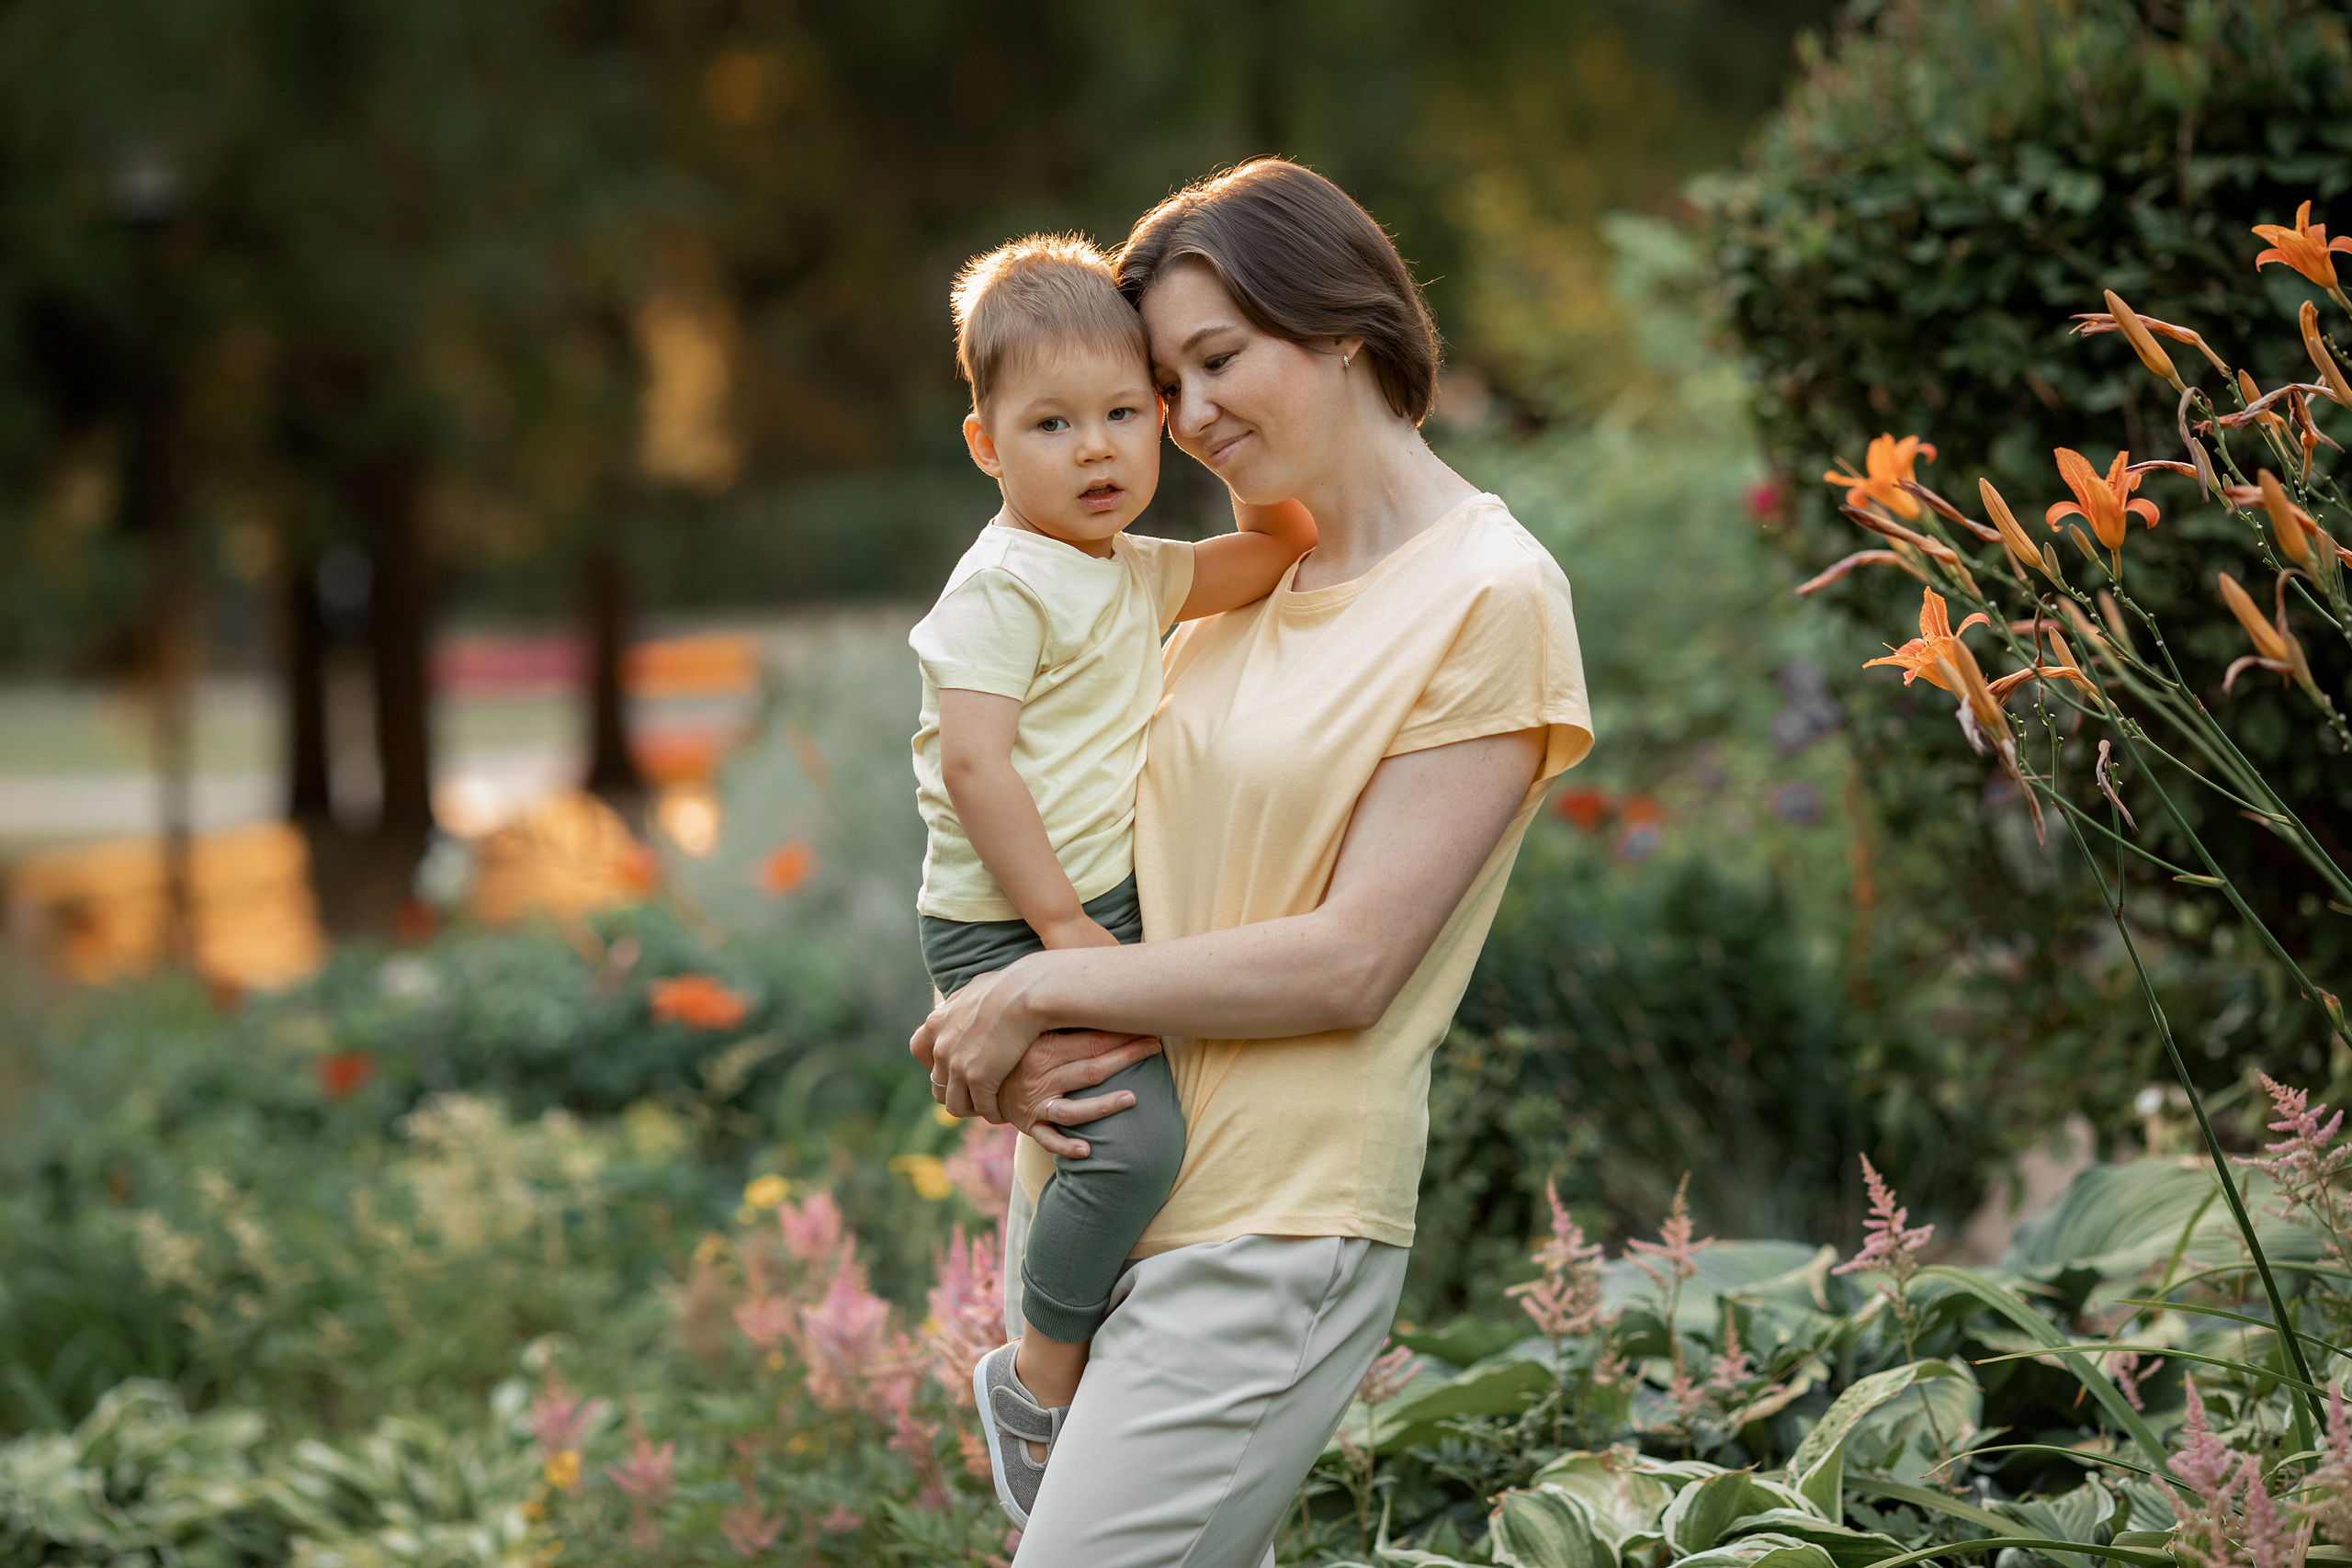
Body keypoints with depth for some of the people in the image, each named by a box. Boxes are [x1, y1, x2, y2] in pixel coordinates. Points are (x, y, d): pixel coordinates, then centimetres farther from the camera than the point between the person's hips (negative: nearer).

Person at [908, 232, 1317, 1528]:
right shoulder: (1004, 587, -14)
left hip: (1107, 910, 10)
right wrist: (1059, 922, -22)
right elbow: (974, 762, -21)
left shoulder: (1137, 575, 13)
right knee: (1131, 1132, -25)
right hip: (1008, 927, -10)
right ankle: (1039, 1382, -7)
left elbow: (1278, 554, 22)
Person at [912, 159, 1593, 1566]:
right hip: (1095, 1190, 7)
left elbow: (1352, 961, -14)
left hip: (1274, 1233, -7)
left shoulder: (1490, 600, -8)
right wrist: (1000, 1053, -7)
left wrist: (1041, 993, -12)